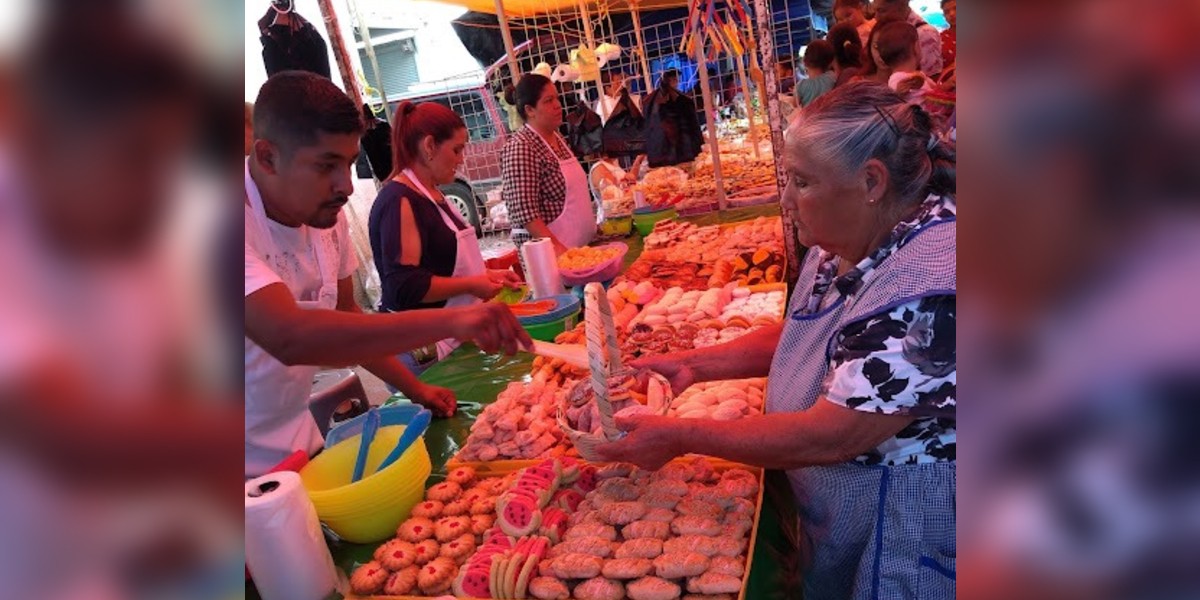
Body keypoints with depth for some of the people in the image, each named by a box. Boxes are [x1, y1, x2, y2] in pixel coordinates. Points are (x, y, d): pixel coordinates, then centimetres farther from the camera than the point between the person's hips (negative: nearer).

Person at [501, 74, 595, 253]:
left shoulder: (556, 137, 9)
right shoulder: (520, 147, -16)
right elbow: (524, 212, -22)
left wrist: (591, 226, 15)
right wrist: (558, 249, -26)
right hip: (547, 251, -8)